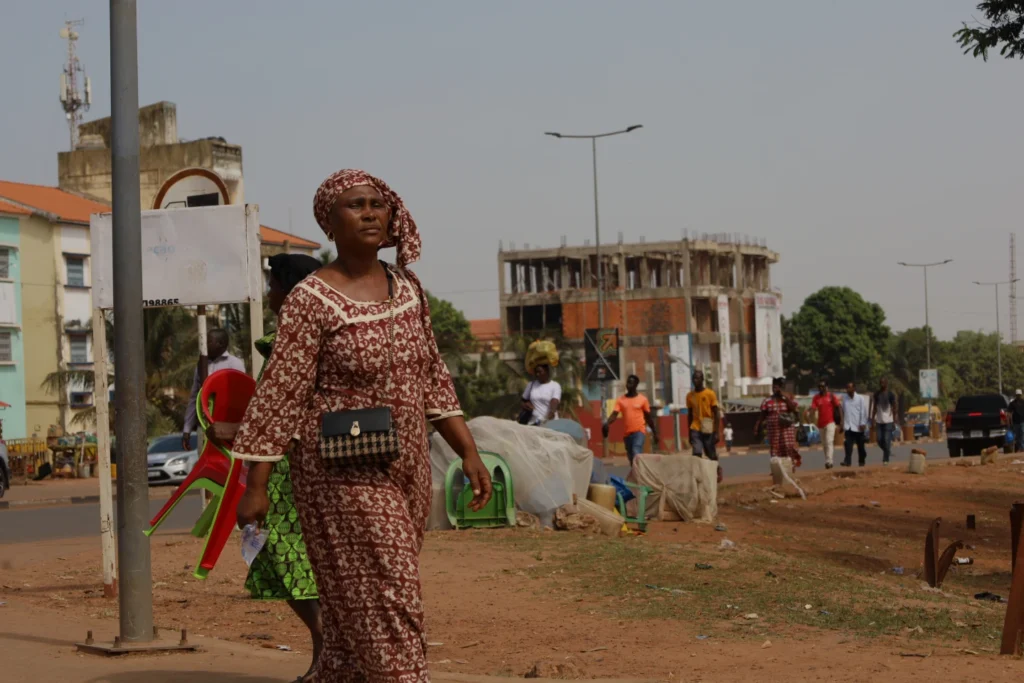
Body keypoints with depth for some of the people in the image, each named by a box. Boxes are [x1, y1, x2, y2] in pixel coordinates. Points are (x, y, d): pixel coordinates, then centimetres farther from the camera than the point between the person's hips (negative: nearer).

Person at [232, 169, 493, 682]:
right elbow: (279, 395, -12)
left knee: (356, 610, 15)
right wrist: (255, 485, -14)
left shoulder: (407, 289, 7)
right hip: (344, 476, -6)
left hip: (405, 471, 7)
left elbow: (432, 380, 14)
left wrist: (468, 451, 8)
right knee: (385, 607, -8)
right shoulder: (311, 302, -12)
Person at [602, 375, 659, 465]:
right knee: (631, 458, 11)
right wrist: (607, 424, -27)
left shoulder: (643, 399, 1)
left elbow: (648, 417, 9)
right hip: (627, 433, 4)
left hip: (639, 431, -4)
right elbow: (614, 414, -7)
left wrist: (654, 433, 11)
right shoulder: (620, 400, 5)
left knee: (636, 453, -24)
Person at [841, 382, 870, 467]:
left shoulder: (860, 398, -3)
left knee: (860, 445, 9)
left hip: (858, 426, -2)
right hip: (848, 426, 2)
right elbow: (843, 411, 10)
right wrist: (842, 423, 10)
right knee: (848, 444, -12)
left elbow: (864, 412, -5)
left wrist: (863, 424, -12)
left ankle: (861, 461, 23)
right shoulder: (844, 398, 7)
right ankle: (847, 461, -19)